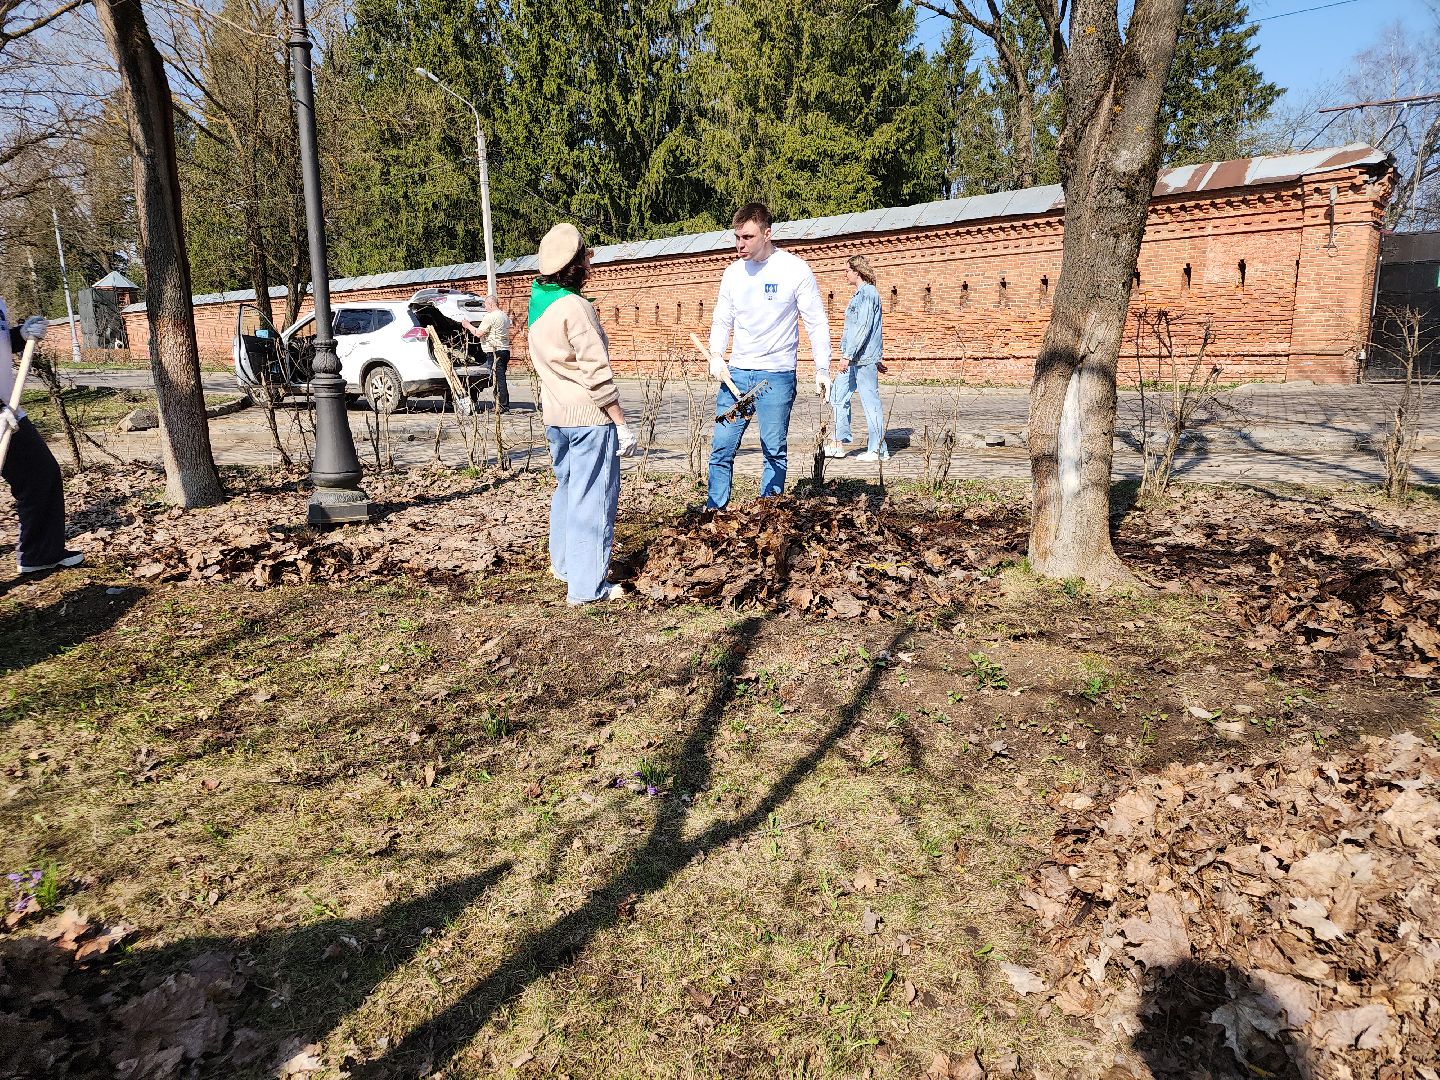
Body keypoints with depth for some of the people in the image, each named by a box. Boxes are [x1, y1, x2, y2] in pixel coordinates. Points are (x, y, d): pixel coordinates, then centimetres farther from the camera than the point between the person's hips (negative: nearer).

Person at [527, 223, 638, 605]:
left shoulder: (538, 302, 9)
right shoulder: (574, 307, -18)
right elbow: (597, 374, -20)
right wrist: (622, 425, -16)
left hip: (555, 415, 9)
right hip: (589, 416, -9)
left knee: (567, 486, 22)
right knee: (592, 496, -2)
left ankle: (562, 561, 36)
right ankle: (587, 585, 2)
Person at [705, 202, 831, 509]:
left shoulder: (795, 269, -6)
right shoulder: (733, 272, 7)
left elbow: (817, 324, -2)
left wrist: (822, 370, -7)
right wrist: (716, 355, -3)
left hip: (777, 376, -4)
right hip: (736, 372, 4)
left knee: (775, 451, 3)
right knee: (721, 448, 3)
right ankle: (714, 513, 11)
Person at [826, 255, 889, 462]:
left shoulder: (868, 293, -13)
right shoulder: (859, 294, 19)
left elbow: (863, 328, -20)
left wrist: (847, 356, -23)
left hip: (863, 358, -11)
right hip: (852, 358, 11)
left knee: (870, 401, -5)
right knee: (839, 396, 11)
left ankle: (878, 449, 1)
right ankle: (839, 444, 17)